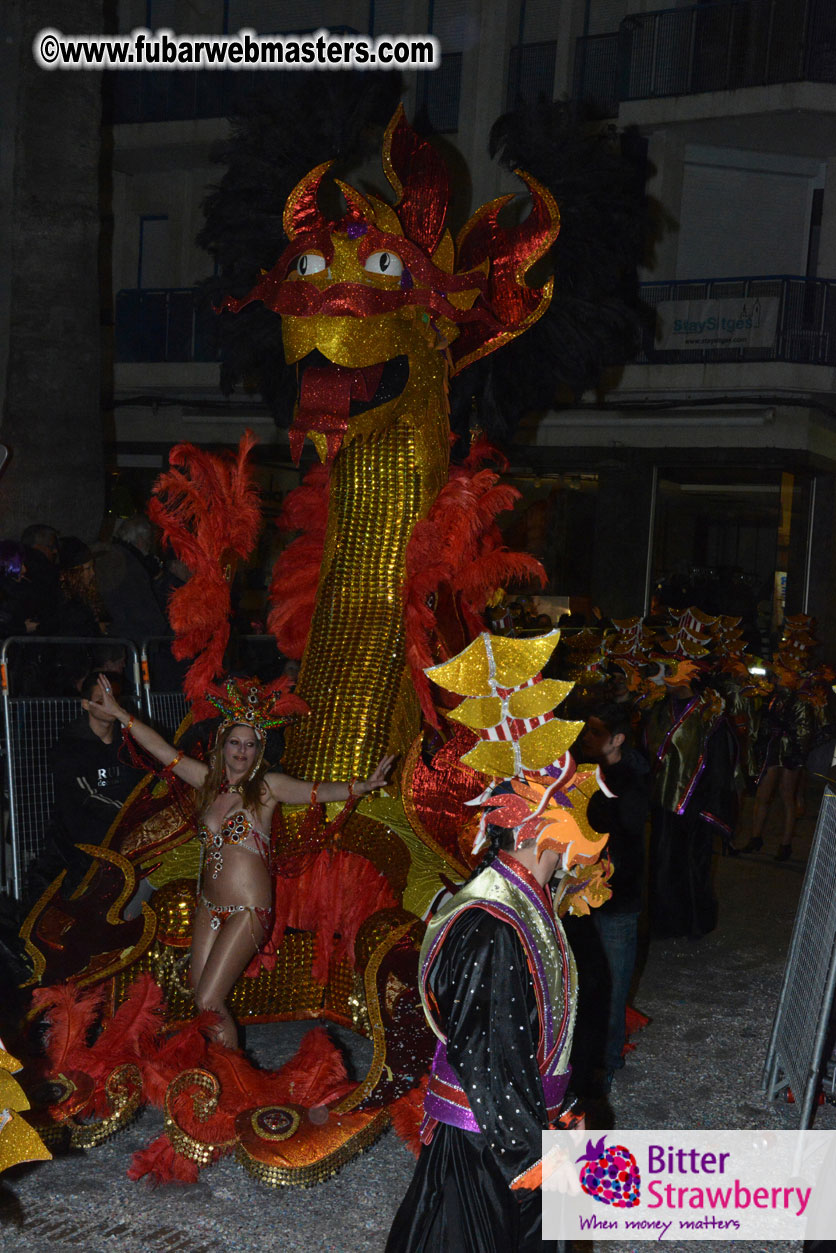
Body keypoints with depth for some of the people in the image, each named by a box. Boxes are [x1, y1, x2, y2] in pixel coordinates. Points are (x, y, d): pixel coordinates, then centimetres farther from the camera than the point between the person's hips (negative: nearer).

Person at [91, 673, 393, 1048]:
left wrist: (360, 787, -38)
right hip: (208, 907, 5)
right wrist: (119, 713, 13)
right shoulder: (210, 780, 7)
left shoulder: (266, 786, -6)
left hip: (248, 911, -5)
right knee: (201, 999, 7)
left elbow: (318, 792, -20)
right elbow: (163, 751, 12)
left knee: (208, 1002, -7)